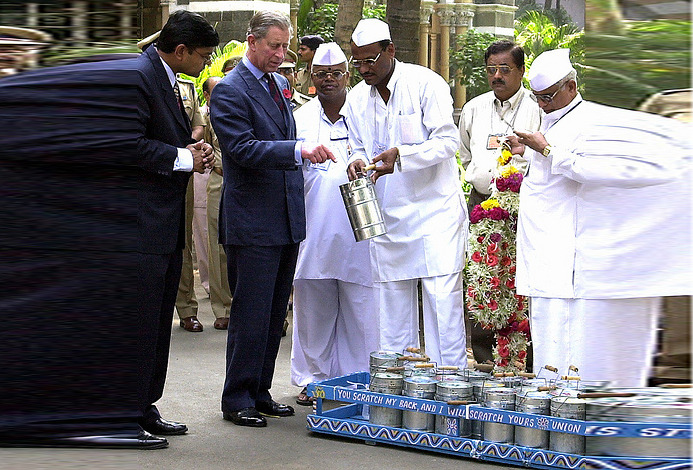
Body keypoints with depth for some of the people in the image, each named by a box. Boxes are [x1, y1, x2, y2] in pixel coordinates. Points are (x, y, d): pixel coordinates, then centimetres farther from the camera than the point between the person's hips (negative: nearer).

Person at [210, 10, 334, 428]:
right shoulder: (230, 90, -11)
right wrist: (298, 150, -30)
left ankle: (260, 392, 22)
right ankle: (237, 399, 5)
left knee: (275, 313, 12)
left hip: (288, 219, 8)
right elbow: (242, 148, -21)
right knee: (251, 314, -4)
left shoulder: (280, 84, 15)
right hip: (253, 222, -8)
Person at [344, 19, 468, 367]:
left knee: (442, 298, -9)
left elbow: (447, 141, -12)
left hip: (434, 208, -5)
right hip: (387, 217, 5)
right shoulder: (356, 98, 8)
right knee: (391, 304, 8)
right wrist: (358, 162, -8)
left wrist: (400, 155, -25)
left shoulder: (426, 83, -8)